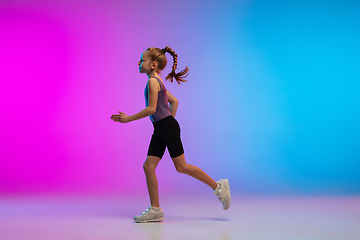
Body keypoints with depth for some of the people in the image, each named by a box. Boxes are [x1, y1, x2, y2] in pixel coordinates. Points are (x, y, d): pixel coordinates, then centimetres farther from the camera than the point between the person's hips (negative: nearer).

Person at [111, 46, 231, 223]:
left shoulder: (153, 81, -12)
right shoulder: (157, 82, 17)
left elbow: (151, 109, -20)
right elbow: (174, 101, 23)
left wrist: (128, 118, -14)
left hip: (168, 127, -10)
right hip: (160, 130, 10)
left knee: (181, 166, -5)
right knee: (148, 166, 3)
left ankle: (218, 187, 9)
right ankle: (155, 209, 8)